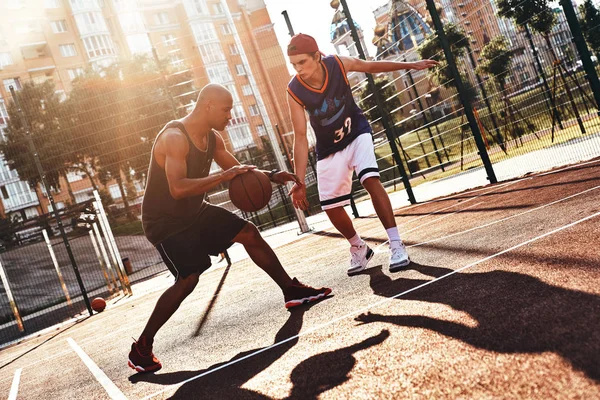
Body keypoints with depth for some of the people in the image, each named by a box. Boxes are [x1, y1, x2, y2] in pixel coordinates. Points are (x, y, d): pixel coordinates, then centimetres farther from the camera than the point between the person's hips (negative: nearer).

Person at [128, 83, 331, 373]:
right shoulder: (174, 138, -27)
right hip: (165, 222, -9)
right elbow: (178, 189, -39)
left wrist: (271, 176, 0)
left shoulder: (212, 138, 1)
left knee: (248, 233, 7)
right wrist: (224, 176, -37)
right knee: (188, 279, -18)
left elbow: (238, 169, 15)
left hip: (195, 211, 9)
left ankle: (291, 290, 20)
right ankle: (141, 348, -4)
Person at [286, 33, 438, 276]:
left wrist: (410, 65, 7)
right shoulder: (294, 91, -23)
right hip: (329, 148, 1)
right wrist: (299, 181, -23)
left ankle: (396, 245, -20)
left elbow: (372, 66, 0)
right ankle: (359, 248, 26)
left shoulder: (338, 64, -21)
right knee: (331, 208, -1)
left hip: (357, 132, -1)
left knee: (371, 180, -26)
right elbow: (300, 138, -20)